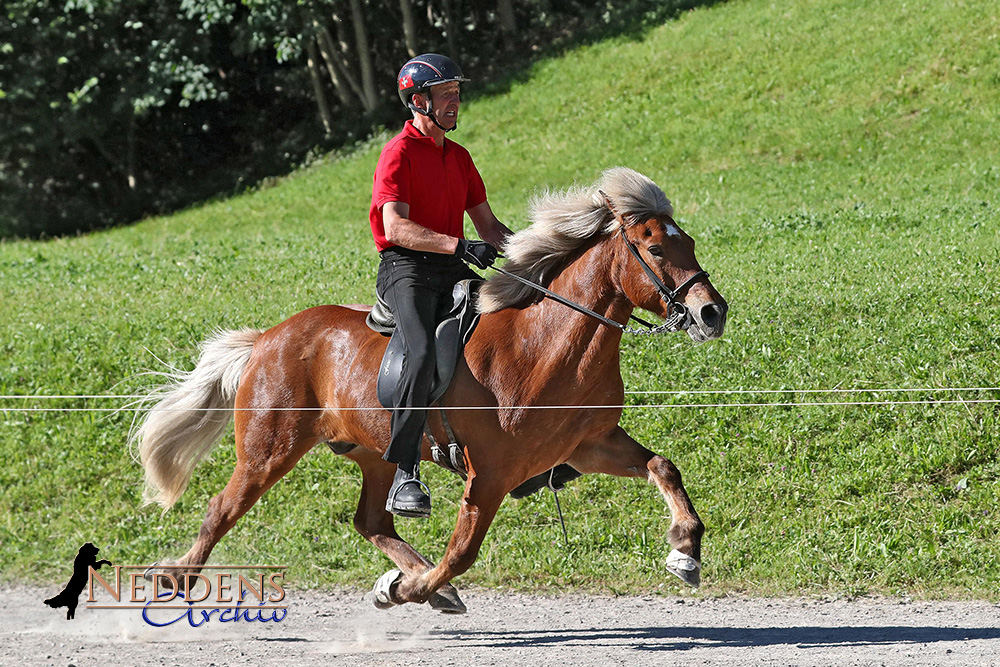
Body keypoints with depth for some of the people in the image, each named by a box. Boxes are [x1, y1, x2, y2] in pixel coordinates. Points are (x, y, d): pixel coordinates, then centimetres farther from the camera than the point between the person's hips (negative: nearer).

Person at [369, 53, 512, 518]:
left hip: (454, 270, 8)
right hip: (407, 269, -8)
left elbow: (487, 224, 21)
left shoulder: (459, 157, 19)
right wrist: (459, 246, -30)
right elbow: (396, 227, -20)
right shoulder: (399, 153, -6)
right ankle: (403, 474, -32)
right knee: (423, 354, -32)